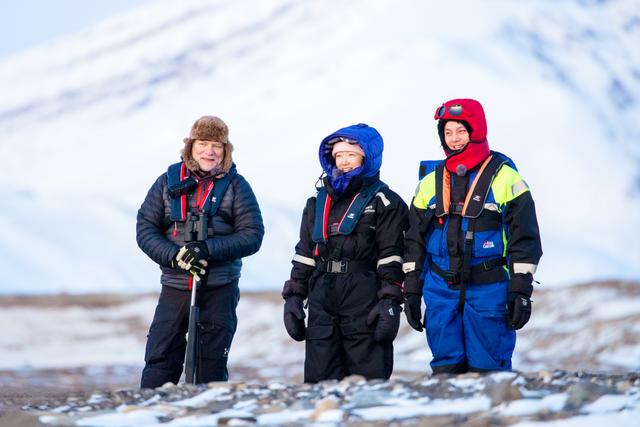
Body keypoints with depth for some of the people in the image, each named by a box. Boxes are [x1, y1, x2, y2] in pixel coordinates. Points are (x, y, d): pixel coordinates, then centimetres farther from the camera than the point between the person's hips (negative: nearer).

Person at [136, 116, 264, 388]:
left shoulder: (235, 185, 2)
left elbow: (253, 235, -3)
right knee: (159, 364, -4)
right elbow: (145, 228, 3)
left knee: (211, 367, 4)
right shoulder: (169, 181, 6)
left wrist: (208, 249, -17)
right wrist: (174, 256, -15)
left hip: (219, 291, -1)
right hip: (174, 288, 1)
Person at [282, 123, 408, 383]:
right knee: (319, 379, 2)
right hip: (322, 300, 5)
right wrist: (293, 297, 13)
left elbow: (392, 258, -6)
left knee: (368, 381, -5)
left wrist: (390, 302, -14)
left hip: (366, 300, -5)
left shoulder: (385, 203, 1)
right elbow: (304, 253, 21)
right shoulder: (318, 202, 19)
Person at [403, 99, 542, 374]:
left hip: (489, 290, -4)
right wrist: (411, 292, 10)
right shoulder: (431, 182, 11)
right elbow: (414, 240, 16)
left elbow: (525, 238, -2)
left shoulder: (504, 178, -1)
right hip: (441, 290, 4)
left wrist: (520, 292, -8)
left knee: (488, 370, -4)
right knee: (445, 367, 4)